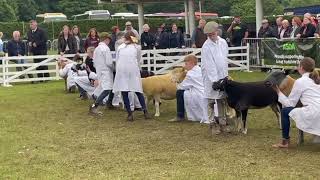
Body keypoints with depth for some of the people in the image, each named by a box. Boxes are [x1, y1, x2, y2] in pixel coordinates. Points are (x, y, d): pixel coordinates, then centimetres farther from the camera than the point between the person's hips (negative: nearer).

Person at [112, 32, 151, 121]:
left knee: (124, 93, 1)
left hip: (121, 70, 0)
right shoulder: (137, 47, 18)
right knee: (138, 91, 5)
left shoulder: (120, 47, 19)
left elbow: (117, 60, 17)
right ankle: (145, 111, -1)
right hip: (133, 69, 0)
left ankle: (130, 114, -3)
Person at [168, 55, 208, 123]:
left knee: (179, 92, -2)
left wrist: (178, 86, 18)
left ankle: (180, 116, 5)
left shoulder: (191, 73, -10)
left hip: (201, 98, -9)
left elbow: (182, 86, -4)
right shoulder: (200, 70, 15)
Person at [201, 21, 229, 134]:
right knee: (212, 101, -1)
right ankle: (215, 123, 6)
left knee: (222, 100, 8)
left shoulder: (223, 42, 5)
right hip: (211, 77, -5)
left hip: (222, 75, 5)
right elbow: (209, 65, -15)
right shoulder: (206, 46, -12)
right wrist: (215, 80, -20)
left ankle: (222, 123, 15)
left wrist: (225, 75, 10)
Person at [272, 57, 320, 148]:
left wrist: (279, 92, 14)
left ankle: (285, 141, 14)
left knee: (285, 111, 9)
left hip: (312, 116, -7)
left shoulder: (300, 81, -1)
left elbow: (290, 104, 4)